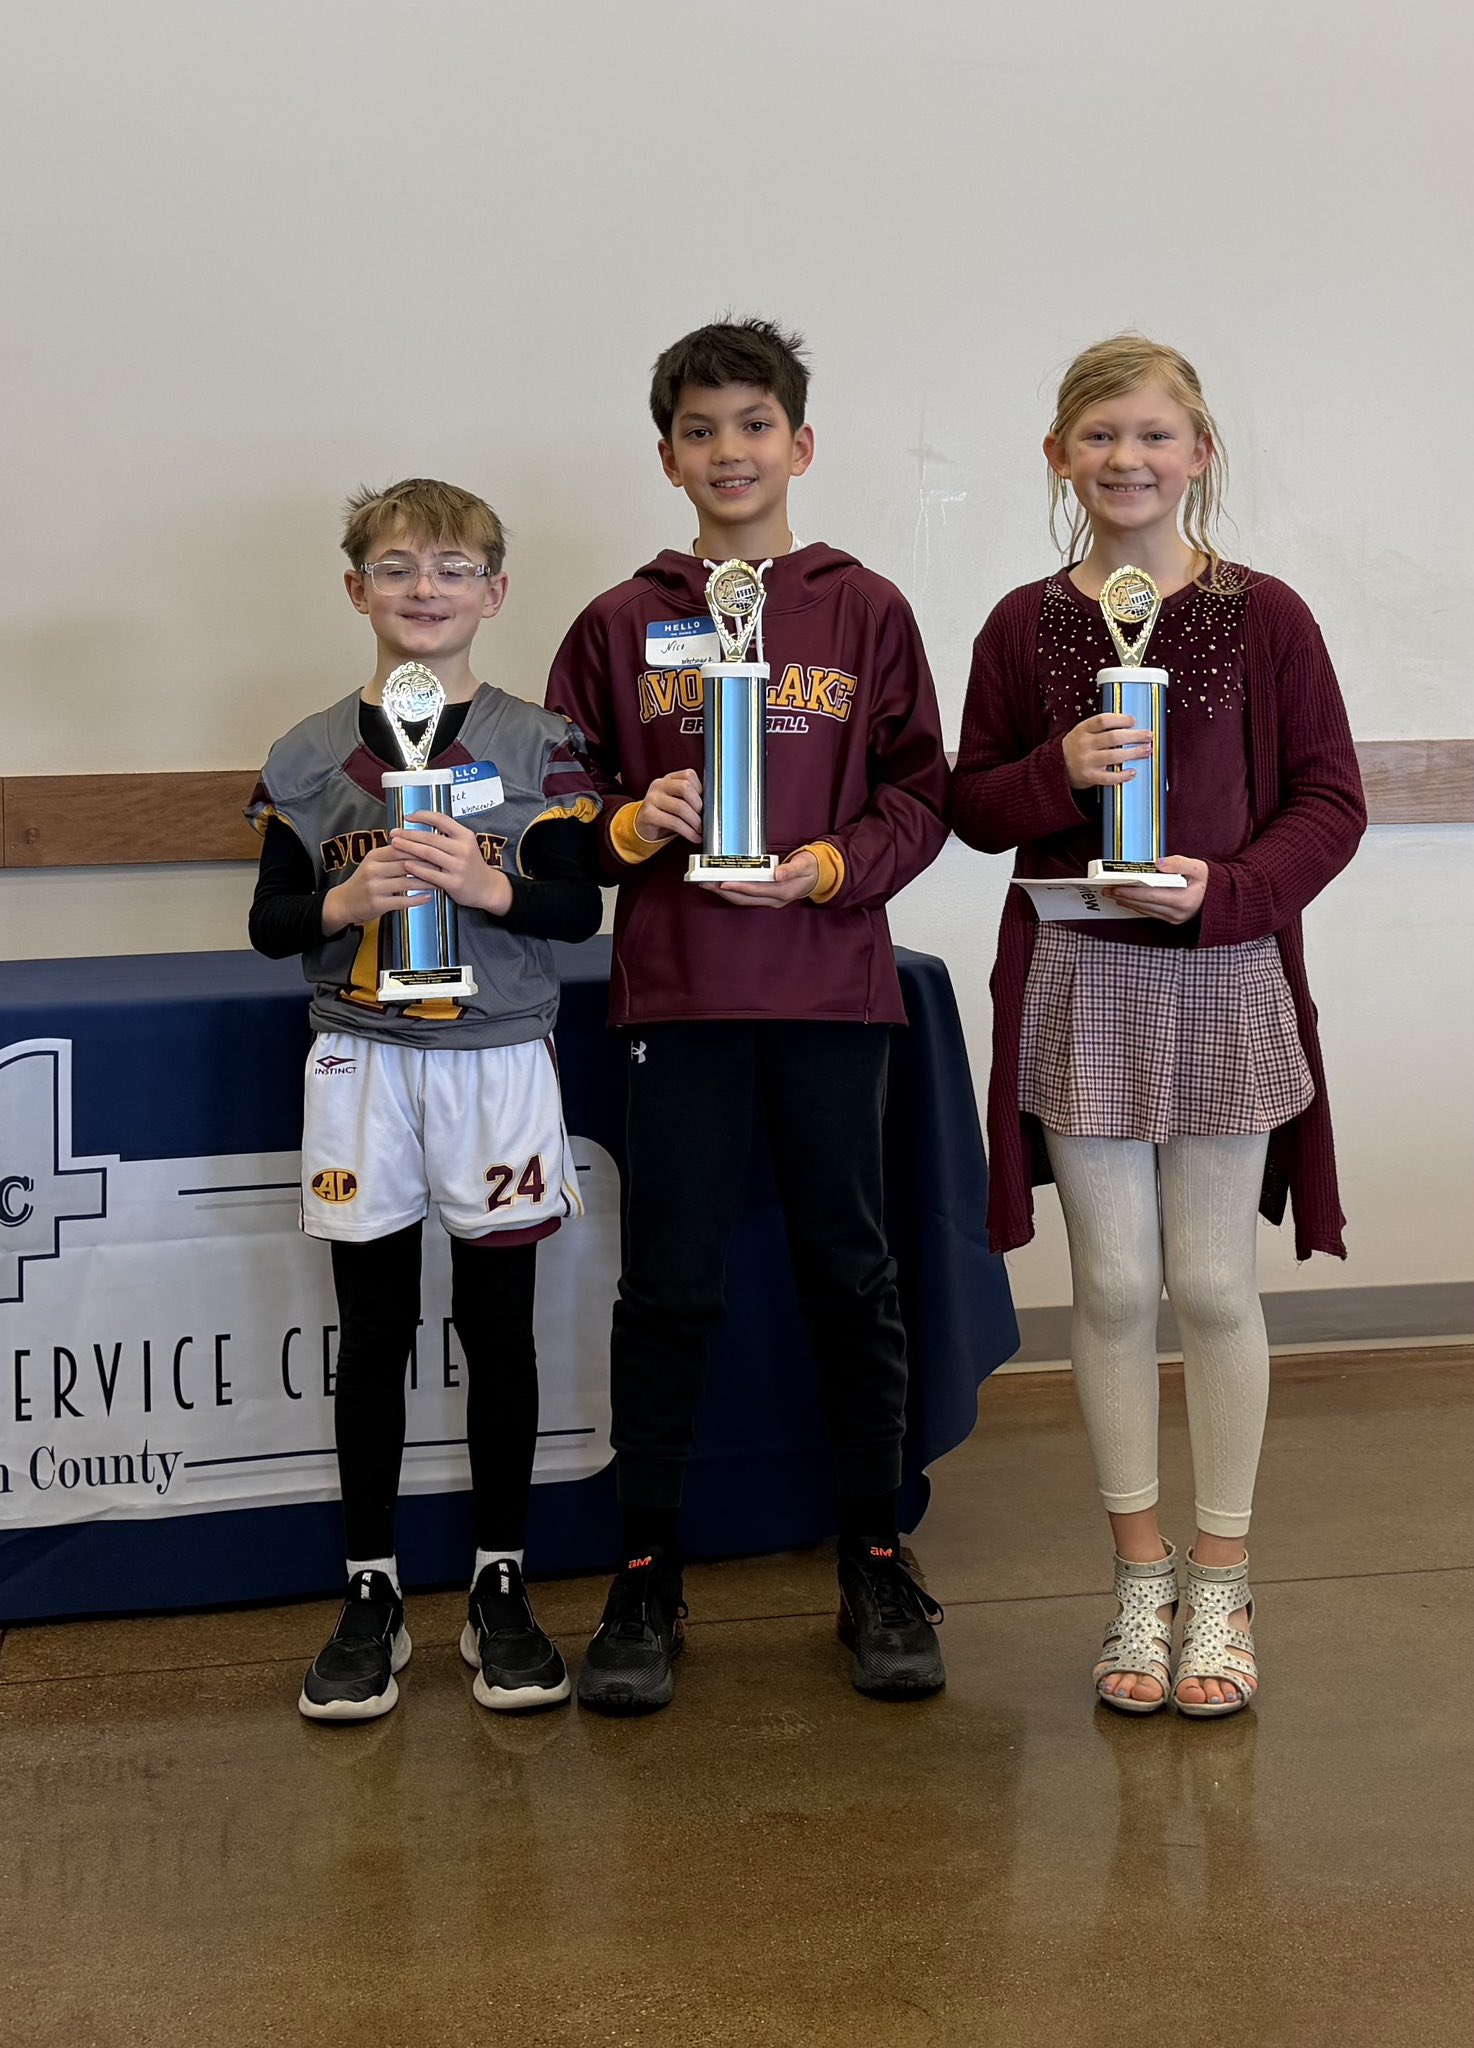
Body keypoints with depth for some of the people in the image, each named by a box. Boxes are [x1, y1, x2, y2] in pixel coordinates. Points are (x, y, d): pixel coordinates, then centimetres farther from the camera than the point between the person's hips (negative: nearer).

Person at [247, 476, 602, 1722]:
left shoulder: (537, 745, 1)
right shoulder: (311, 756, 4)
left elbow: (579, 908, -2)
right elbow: (269, 923, 5)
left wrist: (486, 884, -19)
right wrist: (344, 901, -14)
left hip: (497, 1062, -1)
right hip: (361, 1064, 1)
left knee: (498, 1329, 6)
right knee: (373, 1336, 6)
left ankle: (501, 1590, 18)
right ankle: (372, 1597, 16)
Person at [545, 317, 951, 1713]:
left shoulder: (866, 613, 5)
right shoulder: (621, 625, 6)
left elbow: (922, 796, 4)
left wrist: (826, 867, -12)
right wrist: (633, 823, -12)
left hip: (832, 988, 0)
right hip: (675, 995, 0)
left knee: (851, 1275, 7)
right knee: (668, 1289, 4)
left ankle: (876, 1569, 19)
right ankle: (644, 1579, 15)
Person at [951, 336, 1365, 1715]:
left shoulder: (1264, 618, -2)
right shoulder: (1023, 627, 3)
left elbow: (1330, 802, -1)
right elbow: (971, 806, 7)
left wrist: (1225, 889, -16)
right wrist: (1059, 771, -13)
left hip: (1224, 982, -1)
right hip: (1076, 983, 1)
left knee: (1212, 1287, 5)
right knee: (1113, 1288, 6)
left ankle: (1220, 1579, 19)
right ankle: (1140, 1576, 19)